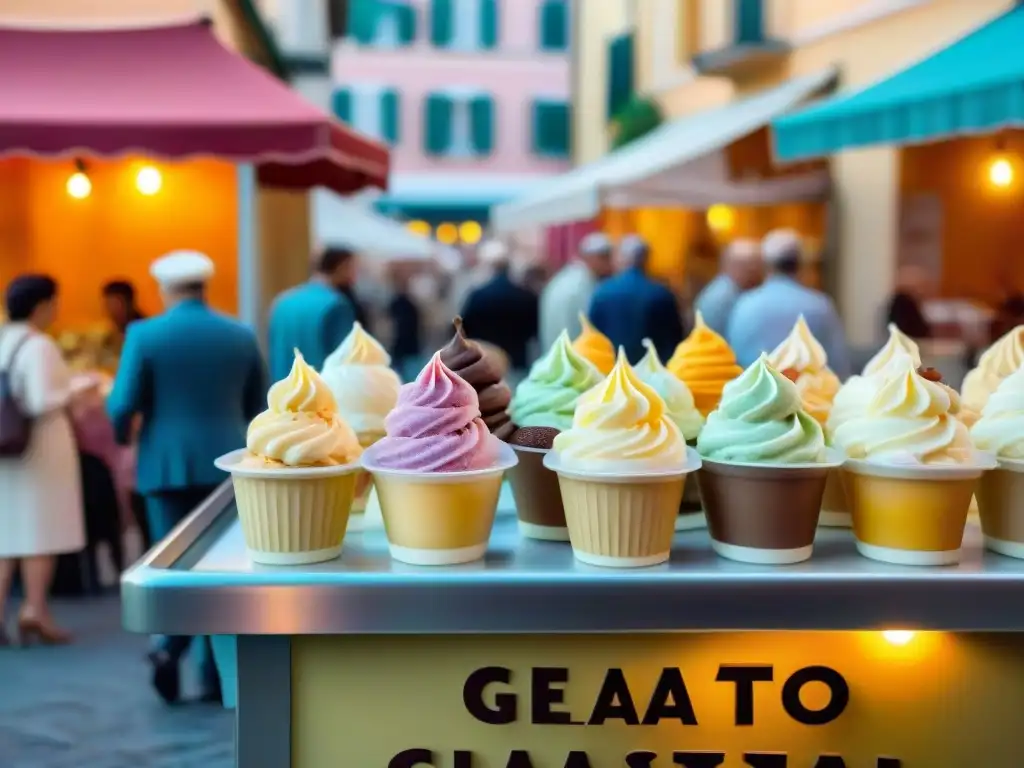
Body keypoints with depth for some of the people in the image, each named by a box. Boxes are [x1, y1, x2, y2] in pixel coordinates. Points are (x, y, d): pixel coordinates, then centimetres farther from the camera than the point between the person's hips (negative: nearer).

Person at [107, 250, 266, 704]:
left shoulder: (145, 334, -6)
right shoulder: (241, 335, 3)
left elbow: (122, 405, -9)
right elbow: (258, 406, 8)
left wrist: (122, 434, 13)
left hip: (168, 464, -2)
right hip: (226, 464, 2)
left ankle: (170, 647, -11)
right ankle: (215, 675, 10)